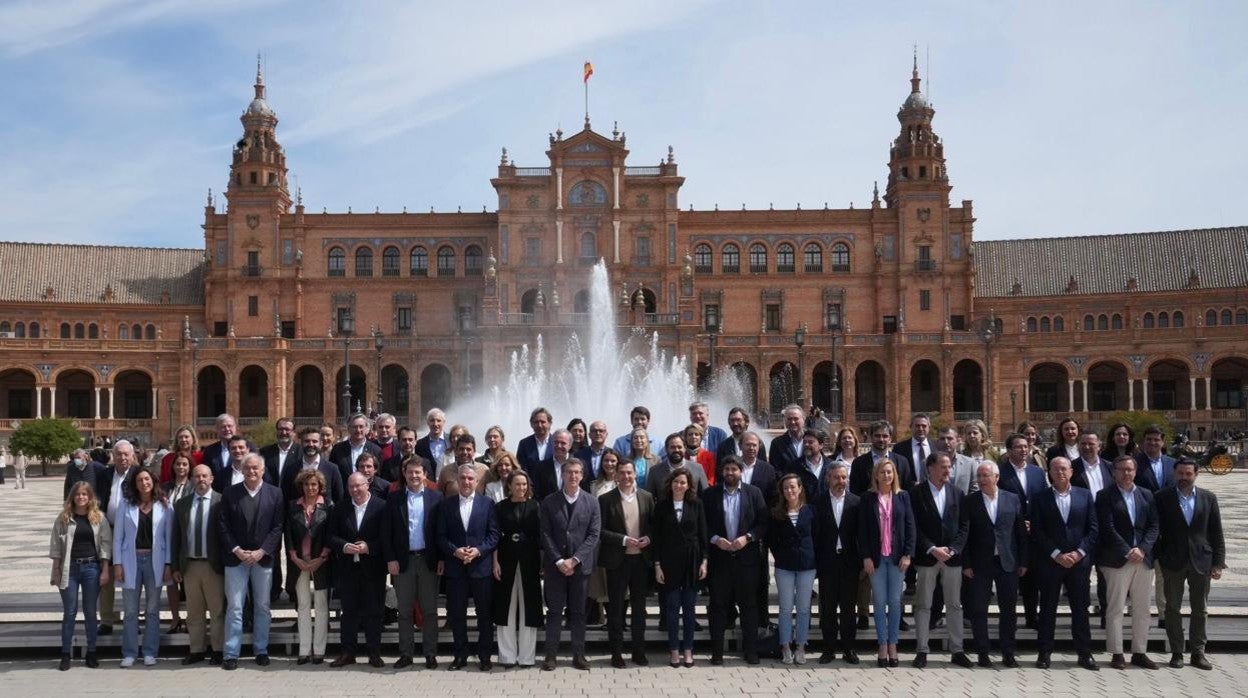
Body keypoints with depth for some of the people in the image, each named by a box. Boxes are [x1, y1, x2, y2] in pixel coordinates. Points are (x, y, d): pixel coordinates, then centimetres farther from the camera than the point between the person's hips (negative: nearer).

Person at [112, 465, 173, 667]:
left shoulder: (164, 506, 1)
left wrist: (168, 564, -3)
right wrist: (117, 563, -3)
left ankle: (150, 652, 14)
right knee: (131, 611, 5)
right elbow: (118, 537, 3)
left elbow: (169, 536, 2)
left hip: (155, 561, 0)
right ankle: (129, 653, 13)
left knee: (153, 610, 7)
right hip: (131, 560, 0)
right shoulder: (126, 506, 3)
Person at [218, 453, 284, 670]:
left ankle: (261, 650, 18)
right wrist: (237, 551, -10)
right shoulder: (230, 493, 2)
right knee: (234, 607, -1)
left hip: (263, 558, 1)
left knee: (262, 607, 8)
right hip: (236, 557, 0)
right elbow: (223, 526, 0)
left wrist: (261, 552, -11)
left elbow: (277, 527, -1)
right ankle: (231, 654, 4)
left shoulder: (275, 494, 2)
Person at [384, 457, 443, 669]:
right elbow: (387, 532, 3)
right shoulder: (394, 499, 4)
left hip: (428, 560, -1)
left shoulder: (436, 498, 2)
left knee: (429, 610, 4)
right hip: (403, 561, 1)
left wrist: (441, 559, -4)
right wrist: (390, 559, -4)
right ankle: (406, 653, 13)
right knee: (404, 610, 6)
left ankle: (430, 654, 10)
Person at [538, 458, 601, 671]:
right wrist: (559, 561, -11)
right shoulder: (549, 502, 2)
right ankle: (550, 654, 8)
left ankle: (578, 654, 13)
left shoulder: (591, 502, 2)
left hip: (581, 565, 0)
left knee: (579, 612, 6)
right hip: (555, 565, 0)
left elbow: (594, 534, -3)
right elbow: (546, 534, -1)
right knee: (554, 611, 3)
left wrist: (574, 560, -11)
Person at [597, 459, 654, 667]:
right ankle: (616, 653, 13)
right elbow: (600, 531, -7)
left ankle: (639, 651, 20)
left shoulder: (646, 497, 6)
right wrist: (624, 540, -16)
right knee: (616, 607, 4)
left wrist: (648, 538, -10)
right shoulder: (606, 499, -4)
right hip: (617, 560, -3)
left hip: (641, 559, 3)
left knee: (639, 607, 10)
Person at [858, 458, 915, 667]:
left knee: (895, 601, 4)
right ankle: (882, 646, 9)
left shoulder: (903, 497, 5)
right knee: (879, 602, 2)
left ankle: (893, 645, 12)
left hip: (897, 556, 1)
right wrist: (866, 557, -7)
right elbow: (862, 529, 0)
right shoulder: (867, 498, 1)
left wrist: (907, 555, -4)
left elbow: (910, 526, 4)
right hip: (876, 557, -1)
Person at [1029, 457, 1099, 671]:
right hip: (1049, 562, -1)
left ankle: (1085, 653, 14)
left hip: (1079, 561, 1)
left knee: (1081, 609, 6)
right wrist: (1056, 554, -12)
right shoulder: (1040, 499, 2)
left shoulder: (1085, 495, 7)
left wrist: (1079, 552, -8)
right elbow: (1037, 532, -4)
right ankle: (1044, 653, 11)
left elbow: (1093, 528, 3)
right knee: (1047, 609, 4)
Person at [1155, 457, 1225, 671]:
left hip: (1201, 562, 1)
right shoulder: (1163, 497, -1)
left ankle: (1198, 653, 17)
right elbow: (1156, 529, 0)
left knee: (1200, 610, 8)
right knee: (1173, 608, 5)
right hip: (1173, 562, -1)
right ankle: (1176, 653, 14)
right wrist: (1158, 557, -7)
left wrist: (1218, 562, -1)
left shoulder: (1208, 498, 4)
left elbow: (1217, 533, 4)